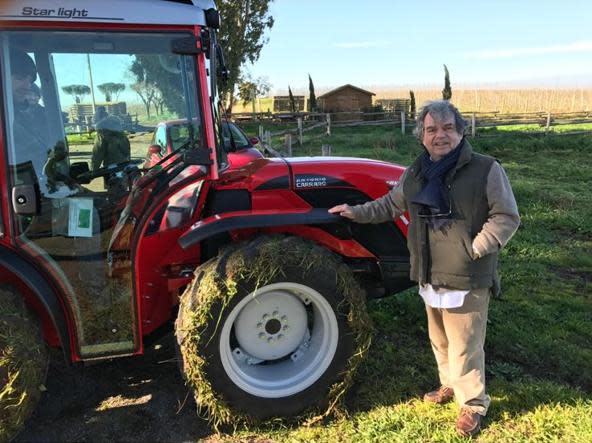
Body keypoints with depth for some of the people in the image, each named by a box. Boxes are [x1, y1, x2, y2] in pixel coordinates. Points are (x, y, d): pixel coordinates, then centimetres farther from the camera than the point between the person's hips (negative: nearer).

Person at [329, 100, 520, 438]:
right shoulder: (415, 174, 8)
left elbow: (507, 218, -10)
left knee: (464, 347, 2)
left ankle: (474, 404, 23)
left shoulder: (485, 169, -11)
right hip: (430, 276, 6)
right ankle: (450, 385, 43)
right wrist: (357, 213, 13)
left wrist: (474, 249, -18)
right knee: (439, 340, 21)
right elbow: (391, 205, 21)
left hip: (467, 279, -6)